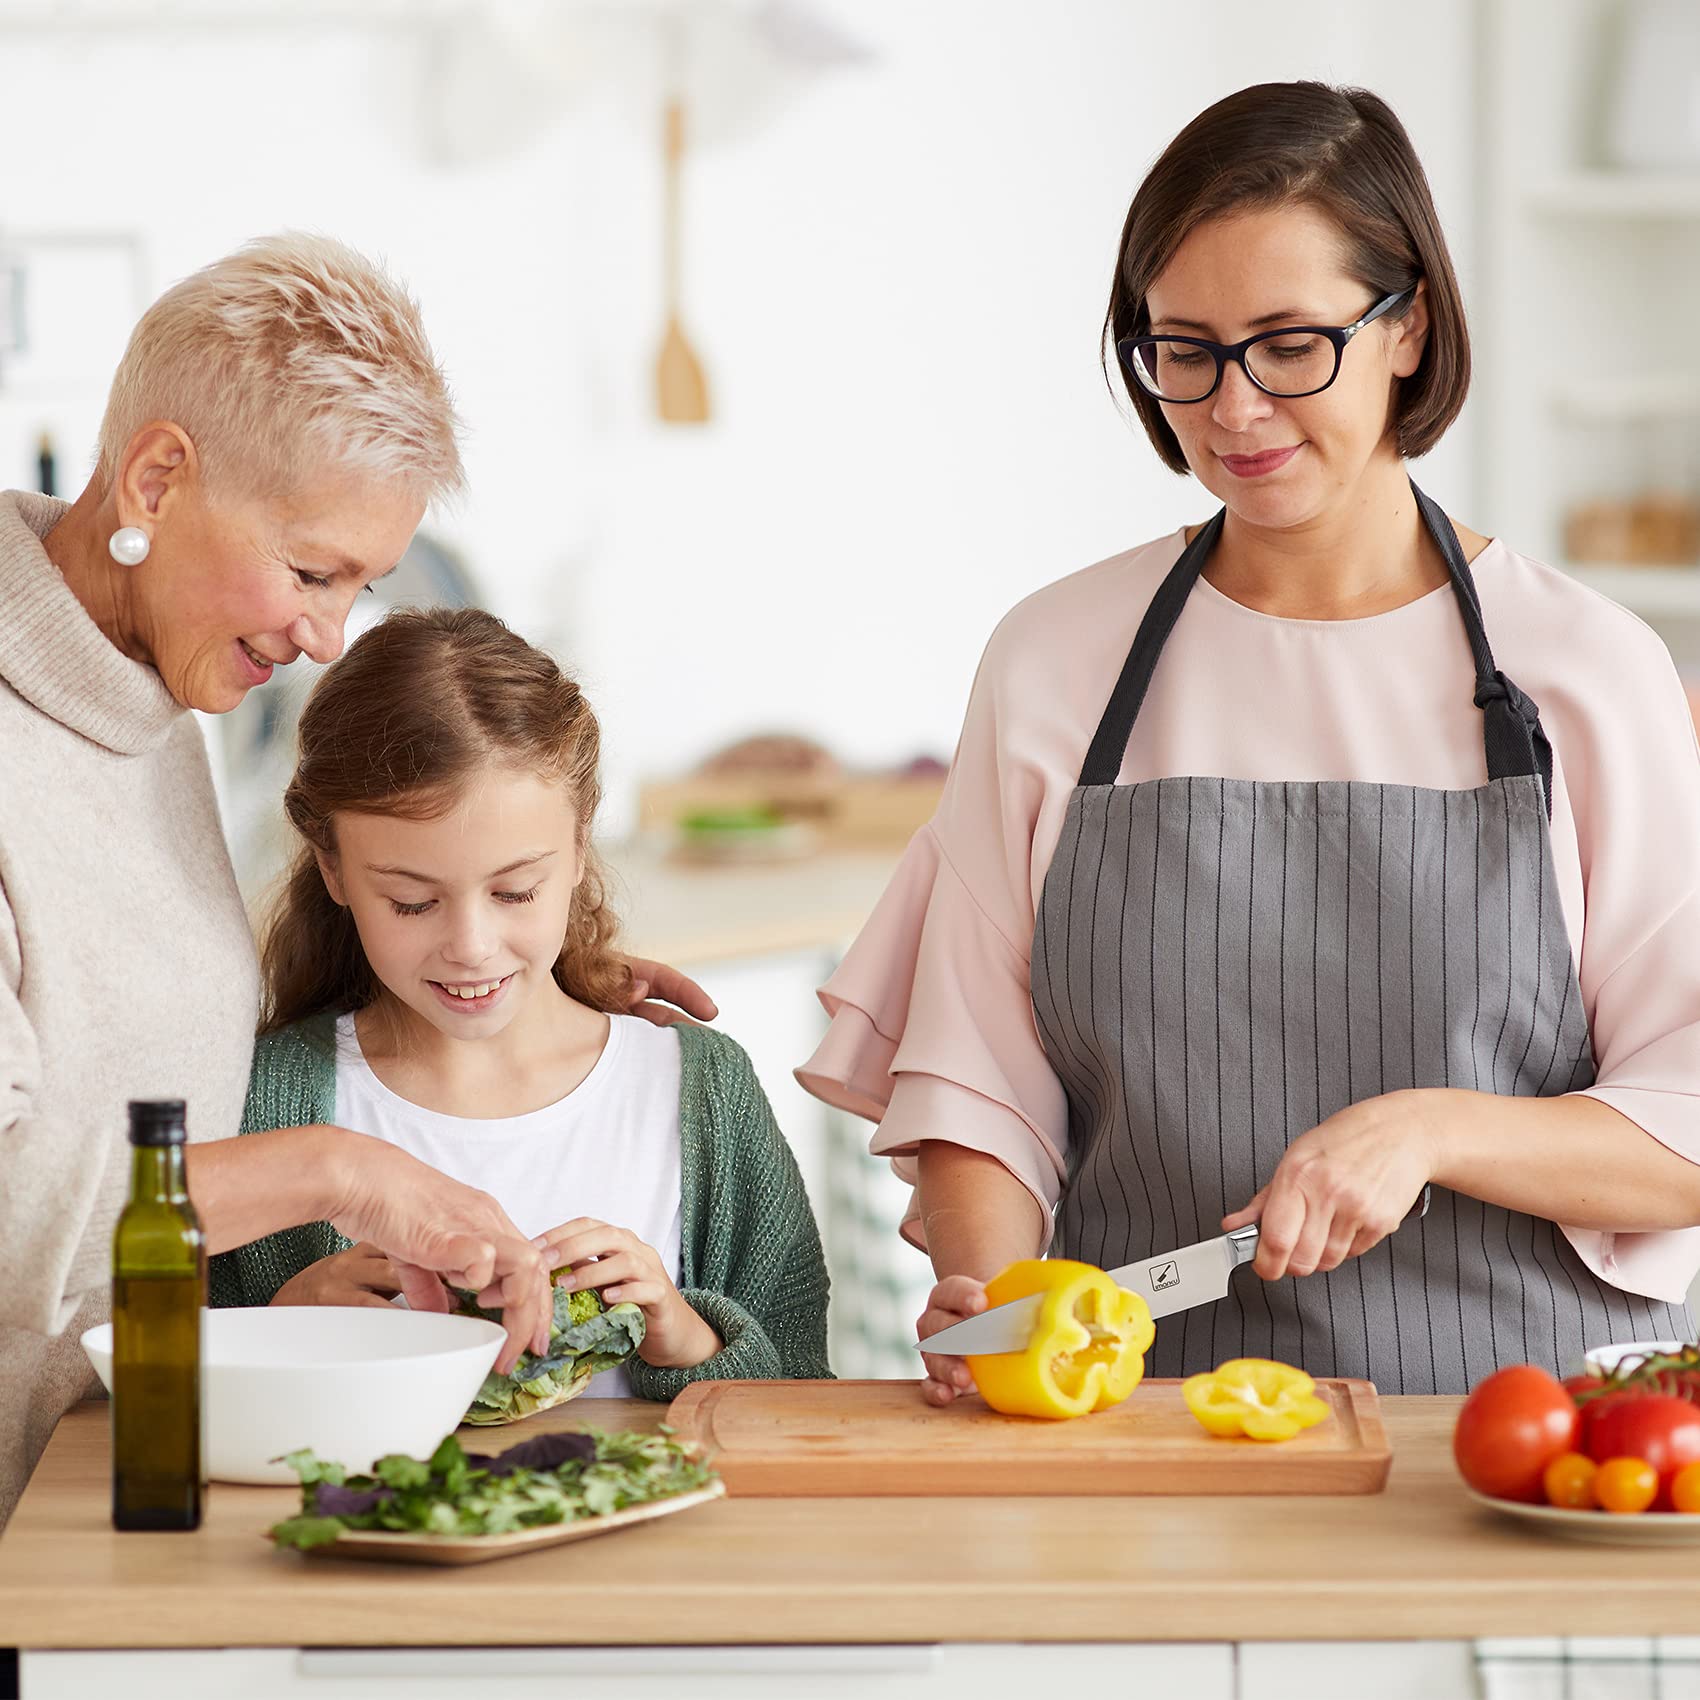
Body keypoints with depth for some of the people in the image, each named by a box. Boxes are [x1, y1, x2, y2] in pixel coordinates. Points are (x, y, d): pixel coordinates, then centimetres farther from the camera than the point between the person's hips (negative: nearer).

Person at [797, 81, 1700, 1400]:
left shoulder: (1588, 666, 3)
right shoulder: (1054, 661, 10)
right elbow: (974, 1082, 9)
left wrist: (1430, 1128, -13)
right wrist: (989, 1289, -9)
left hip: (1520, 1415, -2)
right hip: (1149, 1424, 3)